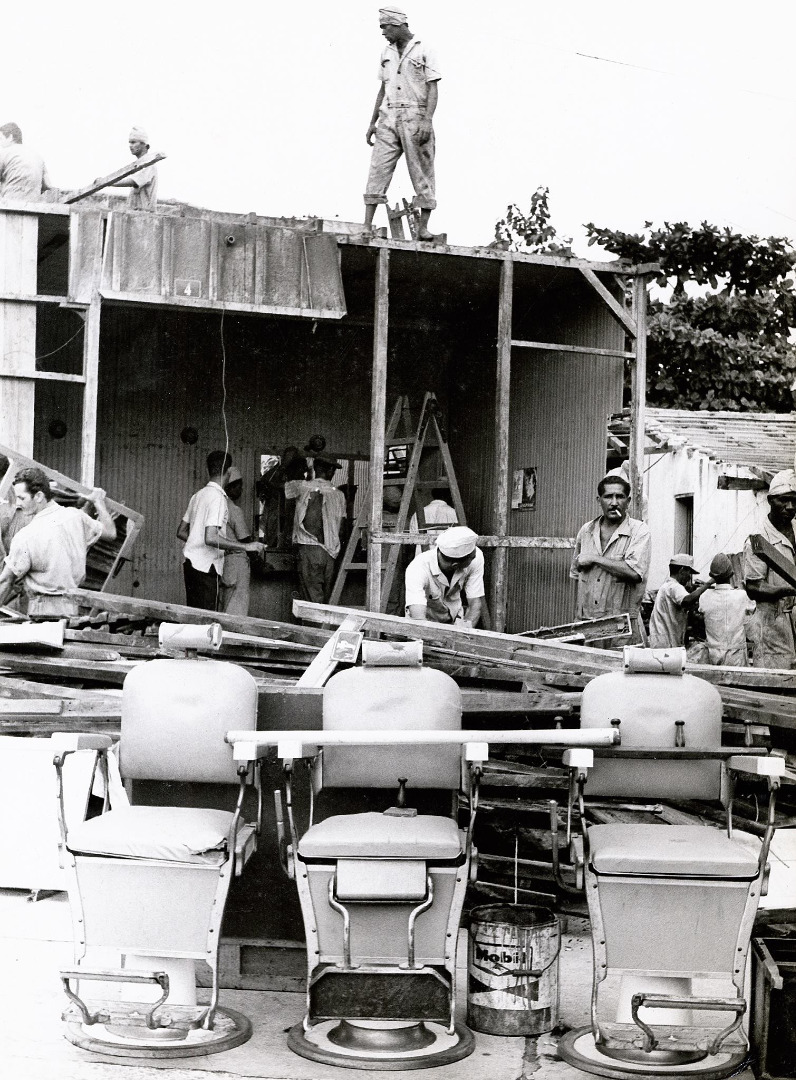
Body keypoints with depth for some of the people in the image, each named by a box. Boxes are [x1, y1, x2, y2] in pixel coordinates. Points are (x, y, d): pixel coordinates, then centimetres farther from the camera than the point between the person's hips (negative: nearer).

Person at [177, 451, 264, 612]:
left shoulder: (198, 495, 13)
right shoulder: (218, 498, -13)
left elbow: (181, 532, 18)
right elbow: (211, 538, -24)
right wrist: (246, 547, -20)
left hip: (190, 562, 9)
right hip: (206, 567, -9)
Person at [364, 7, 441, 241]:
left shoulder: (423, 51, -2)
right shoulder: (387, 53, 16)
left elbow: (433, 89, -6)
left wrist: (426, 121, -17)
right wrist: (373, 122, 15)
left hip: (415, 117, -5)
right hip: (388, 118, 5)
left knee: (422, 172, -2)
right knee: (378, 169, -4)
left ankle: (423, 227, 2)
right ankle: (367, 226, -7)